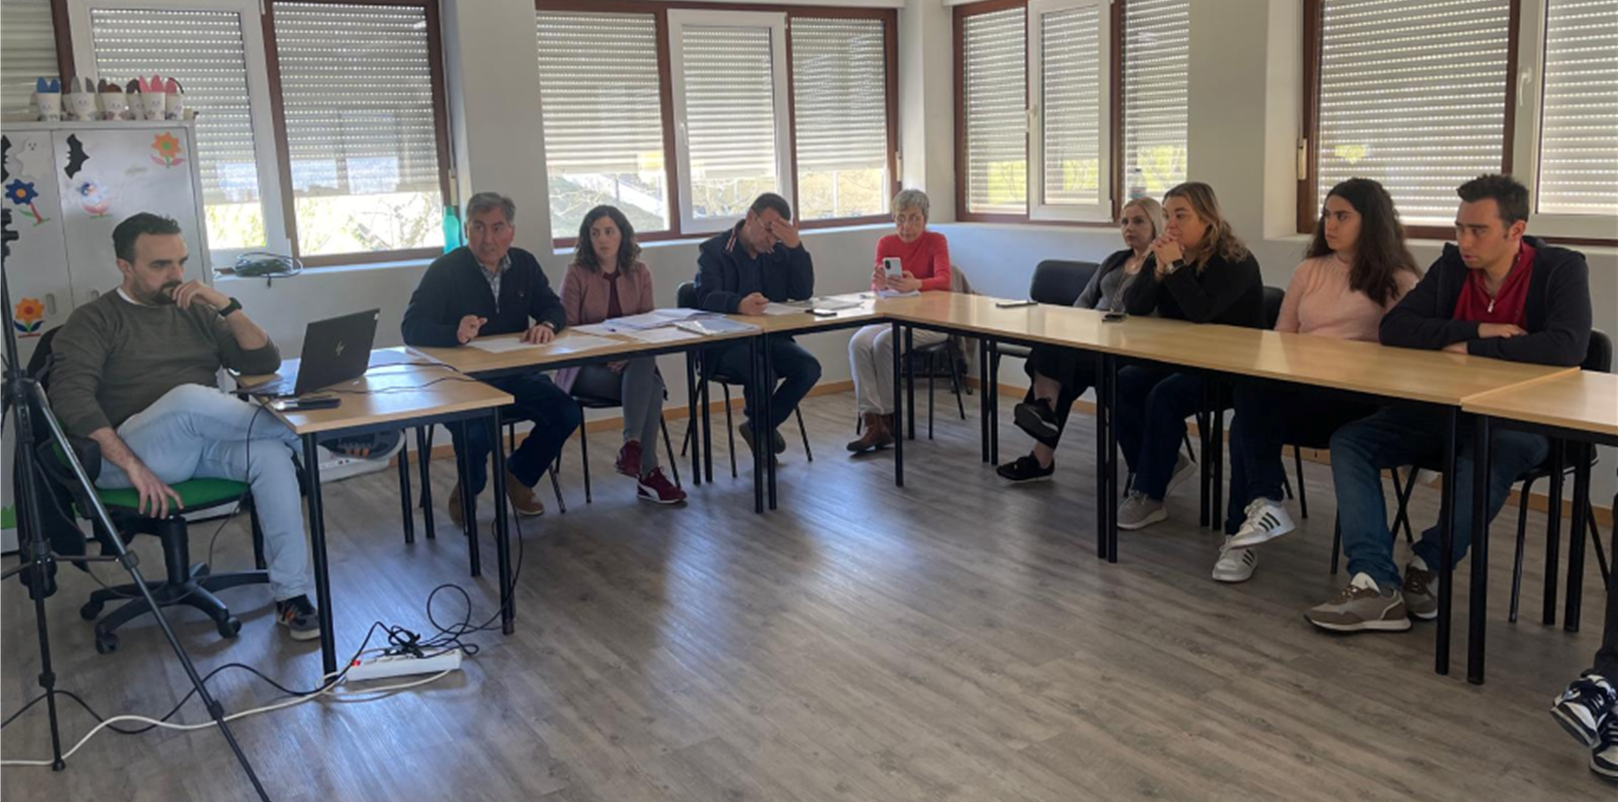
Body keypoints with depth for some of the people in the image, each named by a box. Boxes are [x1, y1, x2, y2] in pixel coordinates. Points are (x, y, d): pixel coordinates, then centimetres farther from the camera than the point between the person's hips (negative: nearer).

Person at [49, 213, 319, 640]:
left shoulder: (195, 312, 18)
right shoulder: (94, 321, 3)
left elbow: (266, 364, 11)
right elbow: (71, 397, -13)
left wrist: (227, 306, -4)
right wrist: (134, 466, -24)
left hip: (205, 448, 4)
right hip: (125, 454, -4)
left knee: (272, 455, -29)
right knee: (189, 397, -36)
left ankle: (291, 594, -25)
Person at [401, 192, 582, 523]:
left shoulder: (524, 264, 6)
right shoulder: (445, 270, -10)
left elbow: (553, 308, 9)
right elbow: (411, 328, -17)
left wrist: (547, 325, -17)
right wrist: (455, 334, -39)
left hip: (516, 376, 5)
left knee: (567, 414, -15)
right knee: (476, 432, -32)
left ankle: (518, 476, 13)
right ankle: (468, 490, 6)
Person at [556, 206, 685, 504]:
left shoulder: (639, 273, 8)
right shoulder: (577, 273, -3)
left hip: (633, 361, 3)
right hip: (587, 367, -3)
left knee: (645, 365, -34)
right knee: (650, 385, -30)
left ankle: (632, 447, -33)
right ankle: (648, 473, -32)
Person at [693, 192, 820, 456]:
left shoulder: (778, 251, 11)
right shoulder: (714, 251, -5)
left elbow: (803, 293, -1)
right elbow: (706, 298, -22)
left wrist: (796, 247, -13)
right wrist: (739, 304, -44)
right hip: (723, 343, -5)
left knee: (809, 367, -21)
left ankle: (762, 427, 2)